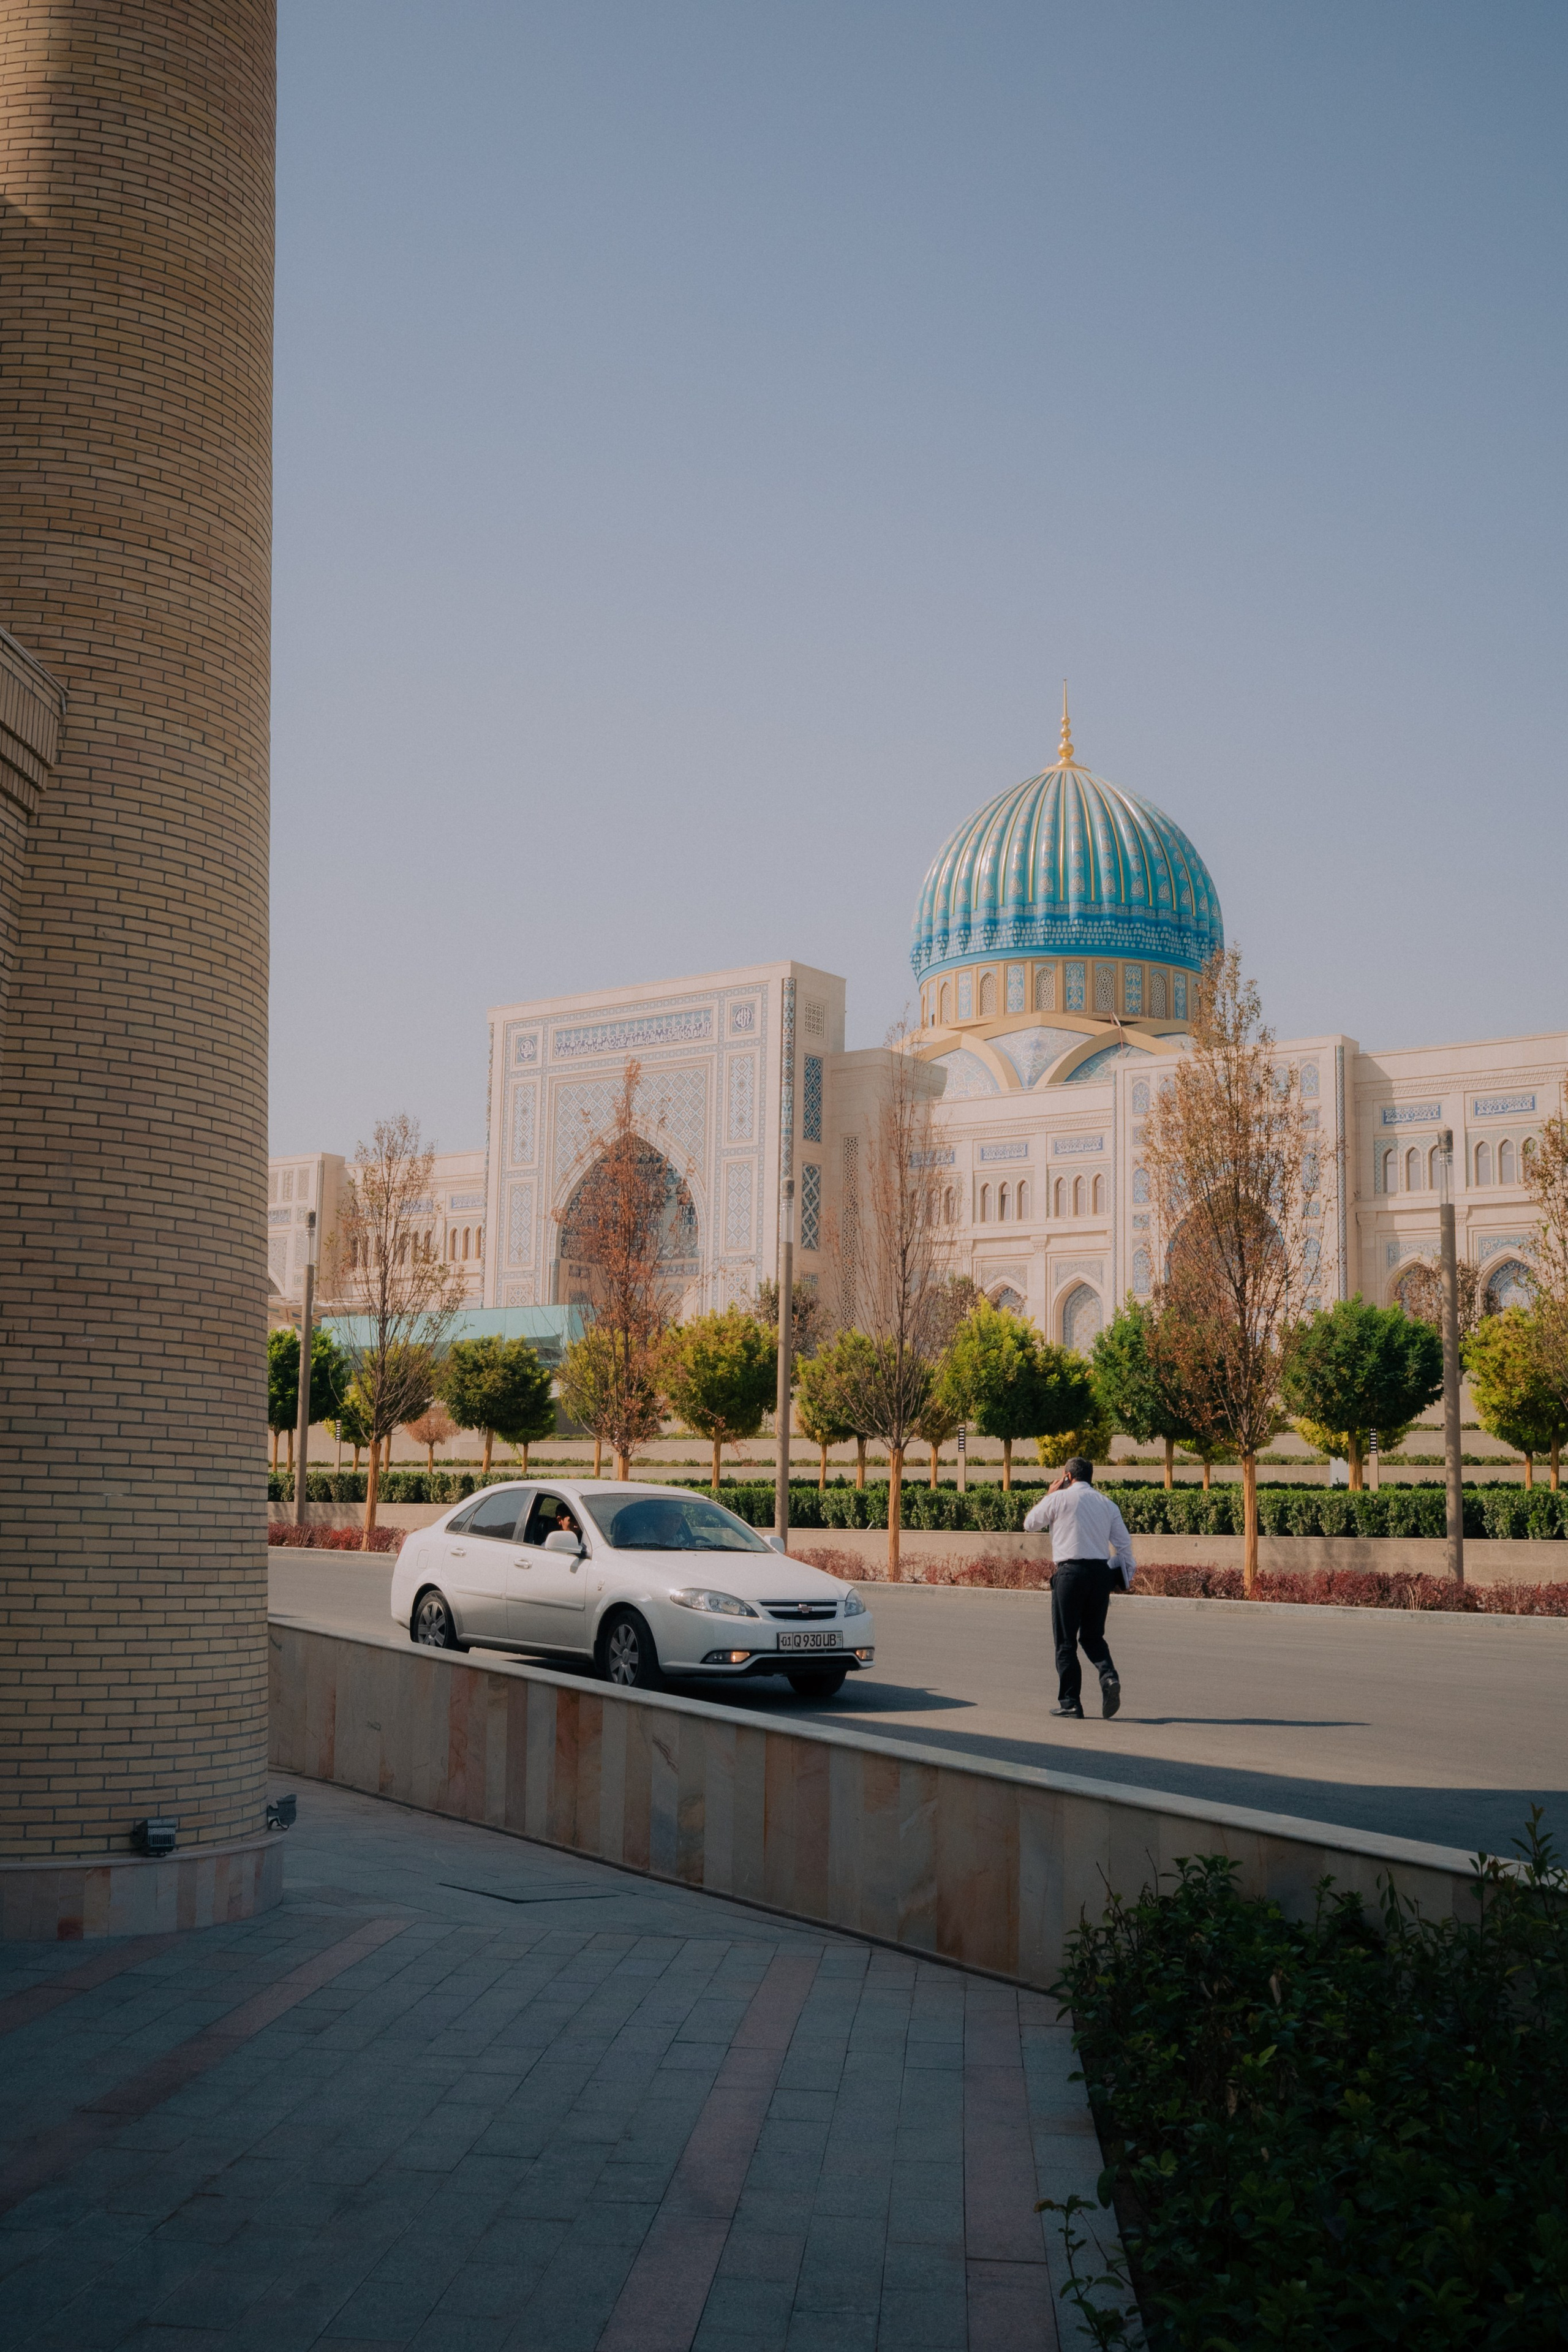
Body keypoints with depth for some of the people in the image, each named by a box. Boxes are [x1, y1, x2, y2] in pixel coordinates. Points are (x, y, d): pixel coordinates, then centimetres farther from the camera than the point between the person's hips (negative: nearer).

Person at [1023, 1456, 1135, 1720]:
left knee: (1066, 1641, 4)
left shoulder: (1060, 1498, 0)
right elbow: (1124, 1543, 8)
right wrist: (1128, 1571, 17)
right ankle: (1108, 1674, -11)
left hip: (1071, 1571, -4)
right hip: (1102, 1572, 4)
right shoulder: (1107, 1504, 13)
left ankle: (1070, 1702, 2)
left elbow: (1030, 1523, 14)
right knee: (1092, 1636, 16)